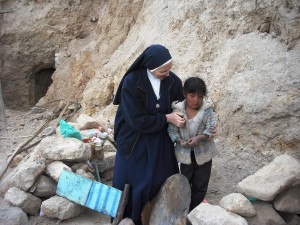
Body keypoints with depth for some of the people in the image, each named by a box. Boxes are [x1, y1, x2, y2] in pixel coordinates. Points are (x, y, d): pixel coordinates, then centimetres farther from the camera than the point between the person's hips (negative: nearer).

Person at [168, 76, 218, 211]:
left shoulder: (207, 110, -15)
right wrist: (179, 140, -29)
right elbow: (172, 129, -11)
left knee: (200, 185, 12)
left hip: (203, 152, 0)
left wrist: (199, 138, -34)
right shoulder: (178, 110, -13)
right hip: (185, 153, 1)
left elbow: (210, 129, -17)